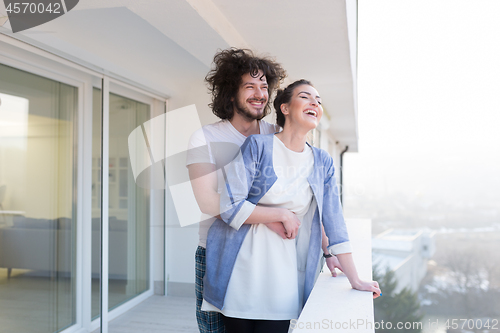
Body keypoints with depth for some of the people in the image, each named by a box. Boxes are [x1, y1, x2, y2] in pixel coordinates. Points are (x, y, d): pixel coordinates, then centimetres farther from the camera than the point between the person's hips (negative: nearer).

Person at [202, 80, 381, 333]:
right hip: (242, 265, -3)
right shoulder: (258, 145, -5)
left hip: (283, 269, 3)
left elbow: (334, 222, 6)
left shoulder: (323, 163, 7)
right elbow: (230, 205, -12)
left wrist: (355, 280, 5)